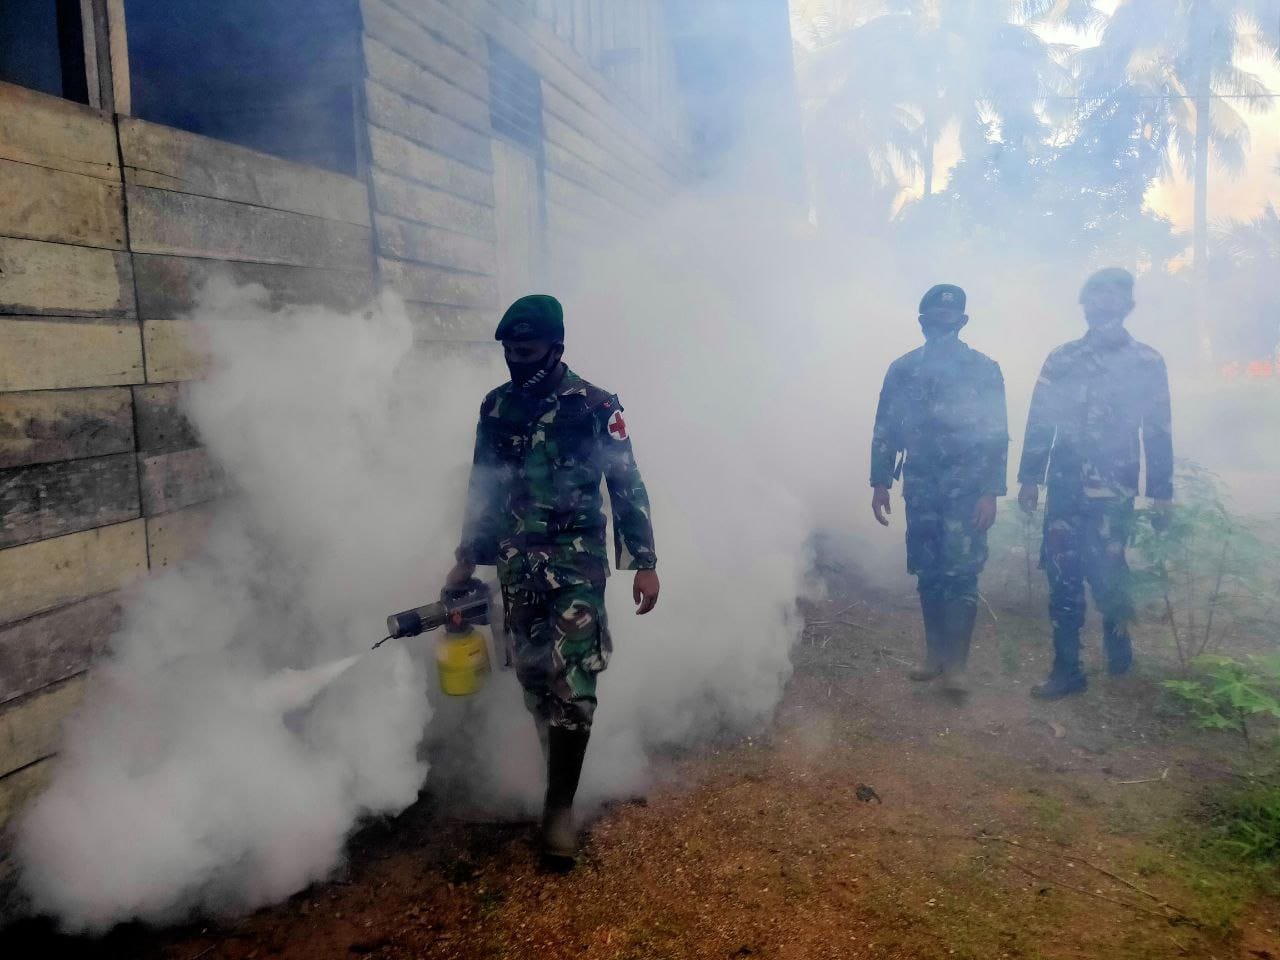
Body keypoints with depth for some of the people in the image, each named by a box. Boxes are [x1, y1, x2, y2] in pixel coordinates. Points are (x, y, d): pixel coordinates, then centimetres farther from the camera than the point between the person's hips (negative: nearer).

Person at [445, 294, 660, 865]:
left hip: (576, 563, -4)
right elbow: (482, 489, 15)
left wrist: (644, 562, -10)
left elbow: (628, 488, -6)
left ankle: (560, 805, 4)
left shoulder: (595, 407, -7)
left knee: (572, 682, -8)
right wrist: (466, 559, 16)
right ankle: (557, 773, 30)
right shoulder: (496, 407, 7)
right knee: (533, 675, 10)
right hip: (516, 562, 5)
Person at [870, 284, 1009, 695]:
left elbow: (997, 435, -3)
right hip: (920, 488, 3)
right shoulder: (903, 370, 8)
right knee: (928, 573, 8)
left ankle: (956, 662, 1)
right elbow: (885, 430, 9)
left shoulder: (984, 369, 1)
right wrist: (880, 484, 3)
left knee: (960, 573, -7)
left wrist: (990, 492, -11)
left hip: (966, 489, -3)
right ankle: (934, 653, 20)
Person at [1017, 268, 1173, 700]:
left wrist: (1161, 492, 0)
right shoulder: (1061, 359, 8)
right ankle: (1066, 669, 11)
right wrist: (1029, 477, 3)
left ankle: (1117, 630, 27)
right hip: (1064, 487, 2)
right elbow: (1039, 421, 7)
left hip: (1114, 491, -2)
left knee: (1104, 571, -6)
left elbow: (1158, 431, 3)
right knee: (1062, 577, 2)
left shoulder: (1147, 362, 3)